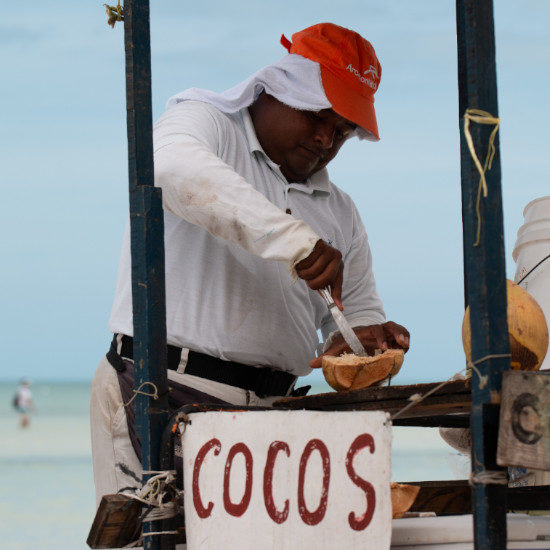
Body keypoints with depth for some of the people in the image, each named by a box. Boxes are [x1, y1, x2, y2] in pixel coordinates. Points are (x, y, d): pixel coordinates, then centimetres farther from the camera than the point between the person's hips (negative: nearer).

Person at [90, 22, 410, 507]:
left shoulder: (340, 213, 22)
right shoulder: (203, 124, 3)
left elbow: (359, 312, 28)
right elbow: (177, 168, -22)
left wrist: (365, 337, 0)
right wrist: (294, 239, -32)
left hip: (270, 411, 6)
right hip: (168, 392, -6)